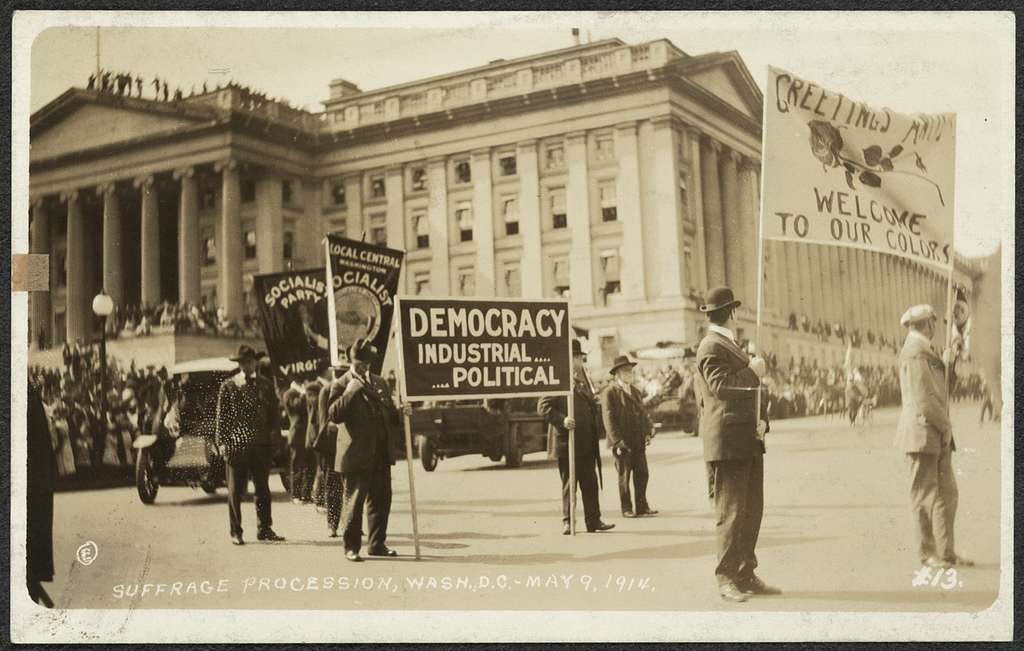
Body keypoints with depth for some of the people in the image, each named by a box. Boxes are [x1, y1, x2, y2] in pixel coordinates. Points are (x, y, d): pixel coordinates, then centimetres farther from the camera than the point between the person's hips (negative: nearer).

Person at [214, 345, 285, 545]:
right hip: (236, 444, -3)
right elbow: (221, 416, 0)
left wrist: (273, 432, 2)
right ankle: (235, 532, 10)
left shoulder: (266, 385, 10)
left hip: (261, 444, 3)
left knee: (263, 489, 8)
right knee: (235, 490, 2)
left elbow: (275, 411, 15)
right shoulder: (228, 386, 1)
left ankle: (264, 529, 16)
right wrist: (221, 442, -6)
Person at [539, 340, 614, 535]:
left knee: (590, 483, 7)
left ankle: (593, 521, 11)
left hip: (586, 444, 7)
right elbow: (543, 406, -13)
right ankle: (568, 522, 10)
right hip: (568, 441, -7)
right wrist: (562, 420, -23)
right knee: (569, 483, 1)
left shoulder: (583, 380, 18)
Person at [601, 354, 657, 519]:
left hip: (638, 441, 6)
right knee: (624, 476, 2)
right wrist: (618, 441, -17)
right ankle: (626, 508, 10)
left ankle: (642, 506, 14)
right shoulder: (610, 393, -7)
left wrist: (649, 429, 3)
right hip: (622, 443, -6)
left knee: (642, 474, 6)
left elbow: (643, 413, 19)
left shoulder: (635, 391, 17)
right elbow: (608, 418, -12)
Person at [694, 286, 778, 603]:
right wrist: (752, 372, -11)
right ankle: (726, 578, 0)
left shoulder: (734, 347, 22)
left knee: (752, 511, 10)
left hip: (750, 443, 9)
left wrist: (763, 421, 5)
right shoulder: (711, 347, -8)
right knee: (731, 512, -6)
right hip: (726, 443, -9)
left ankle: (746, 575, 17)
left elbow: (754, 389, 22)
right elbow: (720, 386, -23)